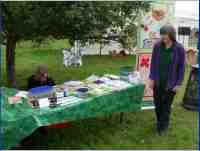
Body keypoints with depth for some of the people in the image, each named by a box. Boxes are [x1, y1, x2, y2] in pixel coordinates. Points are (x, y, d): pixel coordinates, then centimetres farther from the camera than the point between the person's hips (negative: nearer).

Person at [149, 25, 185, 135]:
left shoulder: (179, 49, -11)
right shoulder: (157, 46, -5)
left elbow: (181, 67, -5)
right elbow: (153, 63, 3)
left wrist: (178, 84, -6)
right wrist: (151, 78, 1)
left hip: (170, 83, -2)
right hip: (157, 81, 2)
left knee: (166, 105, 9)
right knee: (157, 104, 14)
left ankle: (163, 126, 28)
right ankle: (159, 122, 36)